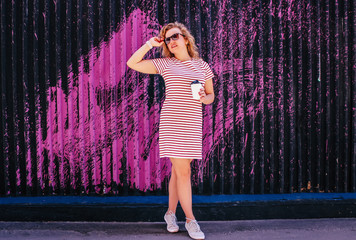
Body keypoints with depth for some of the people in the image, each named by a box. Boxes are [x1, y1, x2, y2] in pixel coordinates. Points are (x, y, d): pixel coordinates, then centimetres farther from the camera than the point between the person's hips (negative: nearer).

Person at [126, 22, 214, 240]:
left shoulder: (203, 66, 11)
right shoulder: (165, 64, 5)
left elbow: (211, 95, 16)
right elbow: (132, 63, 4)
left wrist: (204, 99, -6)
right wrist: (149, 45, -1)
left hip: (193, 124, 3)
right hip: (172, 122, -3)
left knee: (178, 170, 10)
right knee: (183, 171, -6)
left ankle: (171, 213, 26)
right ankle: (190, 220, 4)